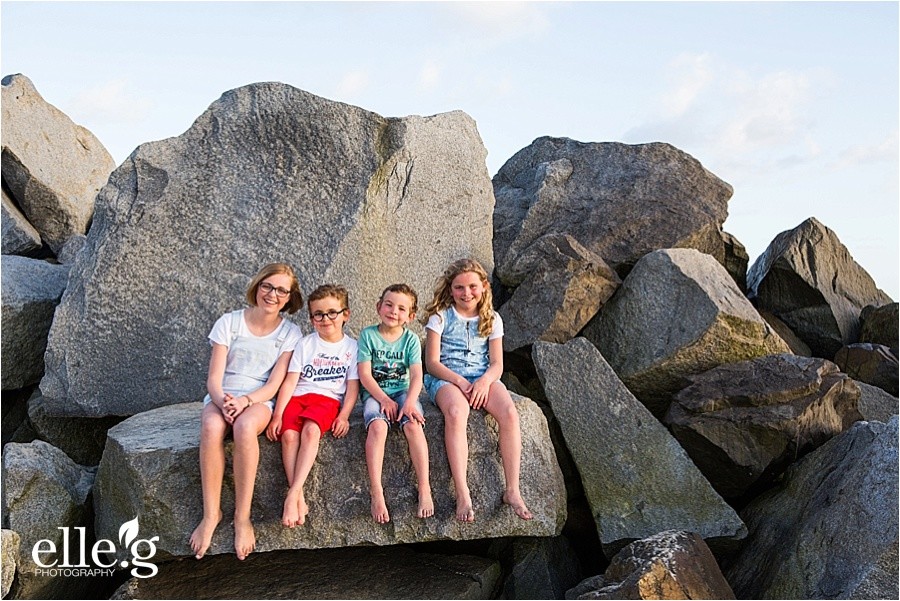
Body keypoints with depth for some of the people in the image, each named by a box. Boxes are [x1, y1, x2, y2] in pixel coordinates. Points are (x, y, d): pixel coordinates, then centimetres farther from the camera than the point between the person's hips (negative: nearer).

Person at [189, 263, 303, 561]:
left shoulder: (290, 332, 2)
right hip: (222, 397, 1)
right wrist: (223, 402, -25)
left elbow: (274, 384, -5)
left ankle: (242, 517, -26)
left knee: (245, 427, -37)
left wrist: (245, 400, -23)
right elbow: (214, 378, -4)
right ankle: (211, 513, -22)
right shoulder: (229, 322, 1)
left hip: (259, 400, -1)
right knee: (211, 427, -35)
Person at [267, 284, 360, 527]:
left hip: (328, 399, -2)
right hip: (297, 397, 2)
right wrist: (277, 415, -7)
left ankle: (293, 493, -34)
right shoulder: (305, 344, 11)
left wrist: (344, 416, -10)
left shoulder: (352, 347, 10)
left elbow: (353, 386, 5)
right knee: (289, 434, -27)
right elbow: (290, 380, 3)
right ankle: (299, 499, -24)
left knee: (311, 430, -33)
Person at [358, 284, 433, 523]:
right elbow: (365, 374, -6)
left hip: (403, 391, 1)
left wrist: (410, 402, -22)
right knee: (377, 426, -31)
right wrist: (384, 399, -16)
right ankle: (376, 493, -32)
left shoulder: (411, 339, 4)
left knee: (413, 425, -28)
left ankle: (424, 489, -25)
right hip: (375, 394, -1)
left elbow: (416, 376, -5)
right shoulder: (368, 335, 0)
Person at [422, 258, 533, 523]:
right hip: (445, 377, -3)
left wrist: (485, 381, -17)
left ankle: (513, 491, -20)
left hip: (482, 377, 3)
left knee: (509, 413, -28)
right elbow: (432, 363, -4)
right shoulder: (440, 317, 1)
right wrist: (460, 382, -18)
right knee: (456, 413, -37)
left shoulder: (491, 319, 10)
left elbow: (497, 364, 5)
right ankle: (462, 494, -36)